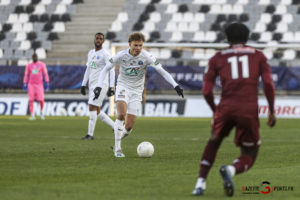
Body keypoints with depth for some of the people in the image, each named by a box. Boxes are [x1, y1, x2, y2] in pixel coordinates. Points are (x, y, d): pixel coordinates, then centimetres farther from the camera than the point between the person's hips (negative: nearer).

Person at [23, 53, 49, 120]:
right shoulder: (29, 65, 6)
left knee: (41, 99, -9)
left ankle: (41, 112, 19)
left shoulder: (42, 64, 1)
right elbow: (26, 75, 8)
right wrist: (24, 85, 1)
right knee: (31, 100, -8)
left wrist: (47, 83, -8)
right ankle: (32, 115, -4)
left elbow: (45, 74, -1)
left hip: (39, 84, -1)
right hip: (31, 84, 1)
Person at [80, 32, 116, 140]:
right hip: (92, 85, 8)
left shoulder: (105, 54, -7)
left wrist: (111, 87, -19)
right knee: (97, 111, 8)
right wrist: (83, 84, 18)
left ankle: (90, 134, -13)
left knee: (92, 107, -14)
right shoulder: (90, 53, 16)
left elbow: (111, 70, -11)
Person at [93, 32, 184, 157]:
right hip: (123, 87, -1)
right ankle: (117, 149, -17)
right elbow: (106, 69, 0)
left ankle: (117, 141, 27)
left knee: (129, 126, -5)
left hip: (136, 91, 1)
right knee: (121, 115, -28)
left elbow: (162, 72, -14)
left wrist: (175, 86, -25)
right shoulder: (121, 55, -12)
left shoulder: (146, 57, -13)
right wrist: (99, 86, -10)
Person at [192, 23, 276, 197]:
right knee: (248, 157, 14)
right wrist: (272, 111, 9)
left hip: (226, 108, 1)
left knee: (214, 142, 30)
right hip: (249, 110, -1)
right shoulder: (258, 55, 15)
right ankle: (231, 169, -22)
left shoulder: (217, 58, 16)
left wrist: (215, 109, 25)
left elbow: (207, 91, 8)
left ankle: (200, 184, 16)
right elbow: (269, 84, 0)